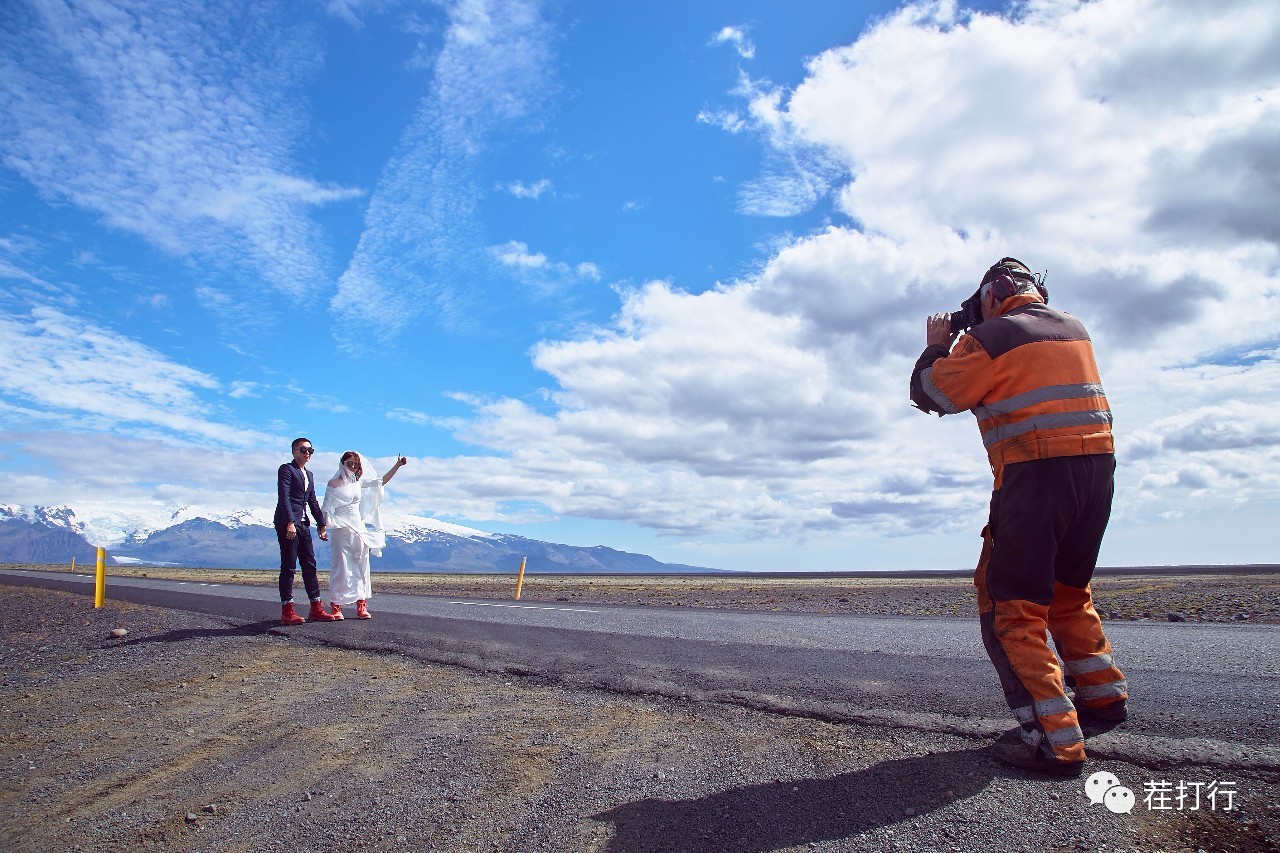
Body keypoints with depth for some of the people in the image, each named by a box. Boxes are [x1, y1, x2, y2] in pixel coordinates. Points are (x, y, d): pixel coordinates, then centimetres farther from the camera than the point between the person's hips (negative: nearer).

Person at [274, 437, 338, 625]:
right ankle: (287, 611, -2)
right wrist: (290, 523, -23)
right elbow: (284, 497, -14)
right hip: (287, 524, -8)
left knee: (310, 565, 7)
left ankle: (316, 609, 11)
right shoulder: (286, 469, -3)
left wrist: (321, 525, 19)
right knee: (288, 567, -6)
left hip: (303, 524, 8)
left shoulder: (309, 475, 22)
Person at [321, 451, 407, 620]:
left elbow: (381, 481, 18)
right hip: (341, 530, -5)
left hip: (359, 529, 5)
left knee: (362, 567, 3)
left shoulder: (359, 483, 13)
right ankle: (336, 608, -1)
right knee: (340, 567, -5)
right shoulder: (334, 484, 0)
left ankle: (361, 606, 6)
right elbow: (328, 508, -5)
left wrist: (397, 465, 12)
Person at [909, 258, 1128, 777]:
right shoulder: (1076, 331, 14)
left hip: (1036, 474, -8)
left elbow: (929, 394, -2)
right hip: (1098, 466, 8)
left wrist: (936, 346, 15)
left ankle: (1054, 739, -7)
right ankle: (1103, 695, 35)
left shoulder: (992, 337, -7)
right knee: (1068, 592, 25)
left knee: (1010, 605, -3)